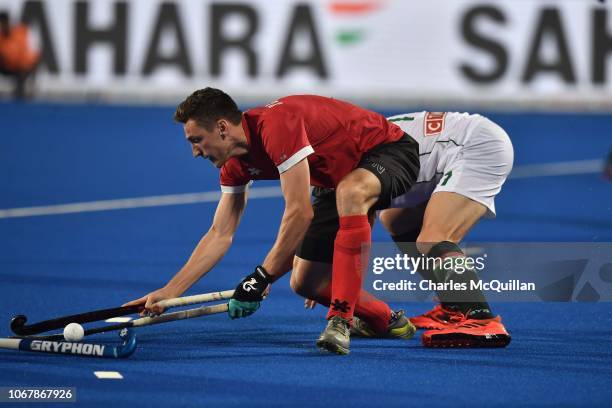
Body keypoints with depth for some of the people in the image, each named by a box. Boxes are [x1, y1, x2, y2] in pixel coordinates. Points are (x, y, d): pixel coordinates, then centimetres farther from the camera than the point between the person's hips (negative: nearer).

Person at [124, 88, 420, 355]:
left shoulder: (275, 124, -32)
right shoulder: (236, 164, -3)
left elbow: (300, 212, -34)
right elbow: (220, 235, 4)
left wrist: (262, 277, -28)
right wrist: (169, 292, -2)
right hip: (337, 181, 9)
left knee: (350, 192, -43)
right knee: (305, 281, 0)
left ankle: (340, 321, -43)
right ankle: (388, 322, 22)